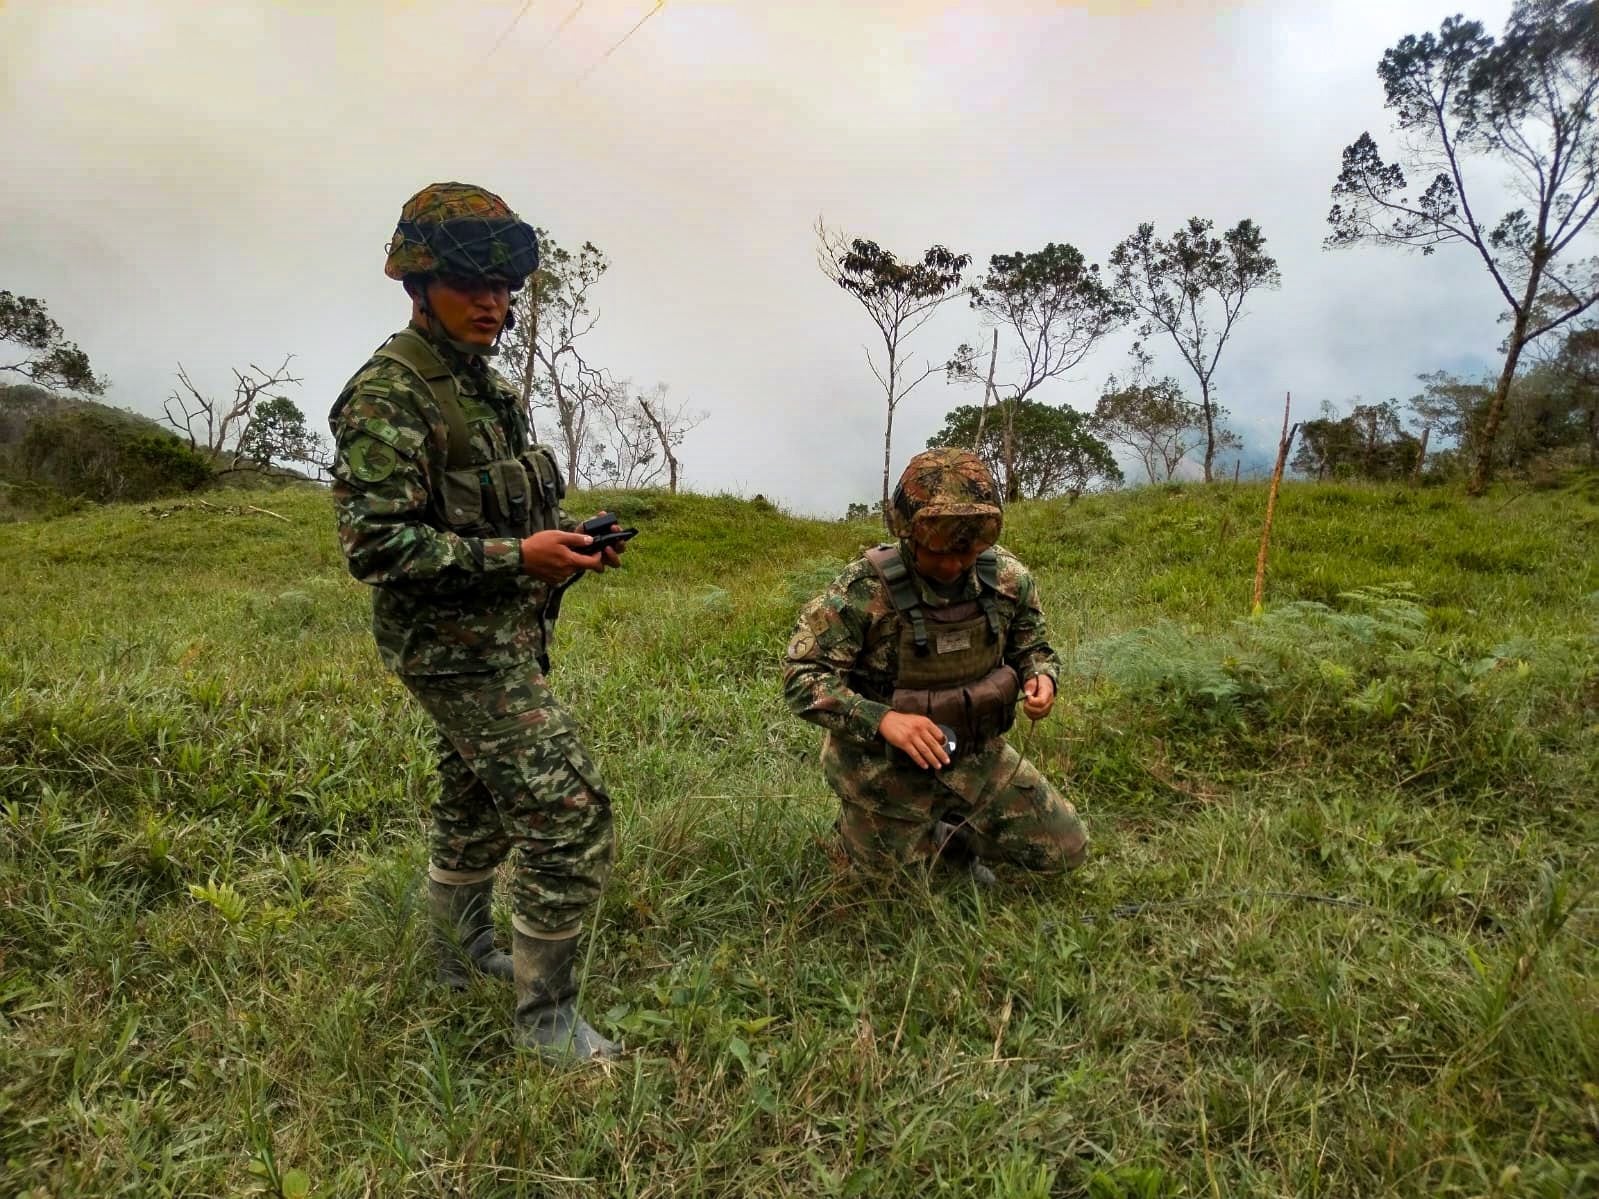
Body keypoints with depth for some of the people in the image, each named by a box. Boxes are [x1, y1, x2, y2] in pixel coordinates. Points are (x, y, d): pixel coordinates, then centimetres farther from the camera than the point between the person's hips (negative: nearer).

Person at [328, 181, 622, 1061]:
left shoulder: (486, 385, 11)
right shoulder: (387, 395, -17)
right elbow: (373, 545, -23)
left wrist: (567, 538, 0)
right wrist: (517, 557, -26)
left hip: (502, 637, 10)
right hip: (461, 649, -10)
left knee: (476, 803, 23)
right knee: (567, 816, -9)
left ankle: (464, 954, 44)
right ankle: (546, 1018, 8)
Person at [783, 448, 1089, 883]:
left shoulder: (1008, 578, -10)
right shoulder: (864, 587, -24)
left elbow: (1032, 648, 8)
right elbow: (802, 677, -23)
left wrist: (1041, 676, -17)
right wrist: (881, 719, -37)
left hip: (976, 753, 4)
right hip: (885, 762, -4)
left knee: (1066, 849, 5)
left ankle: (947, 831, 24)